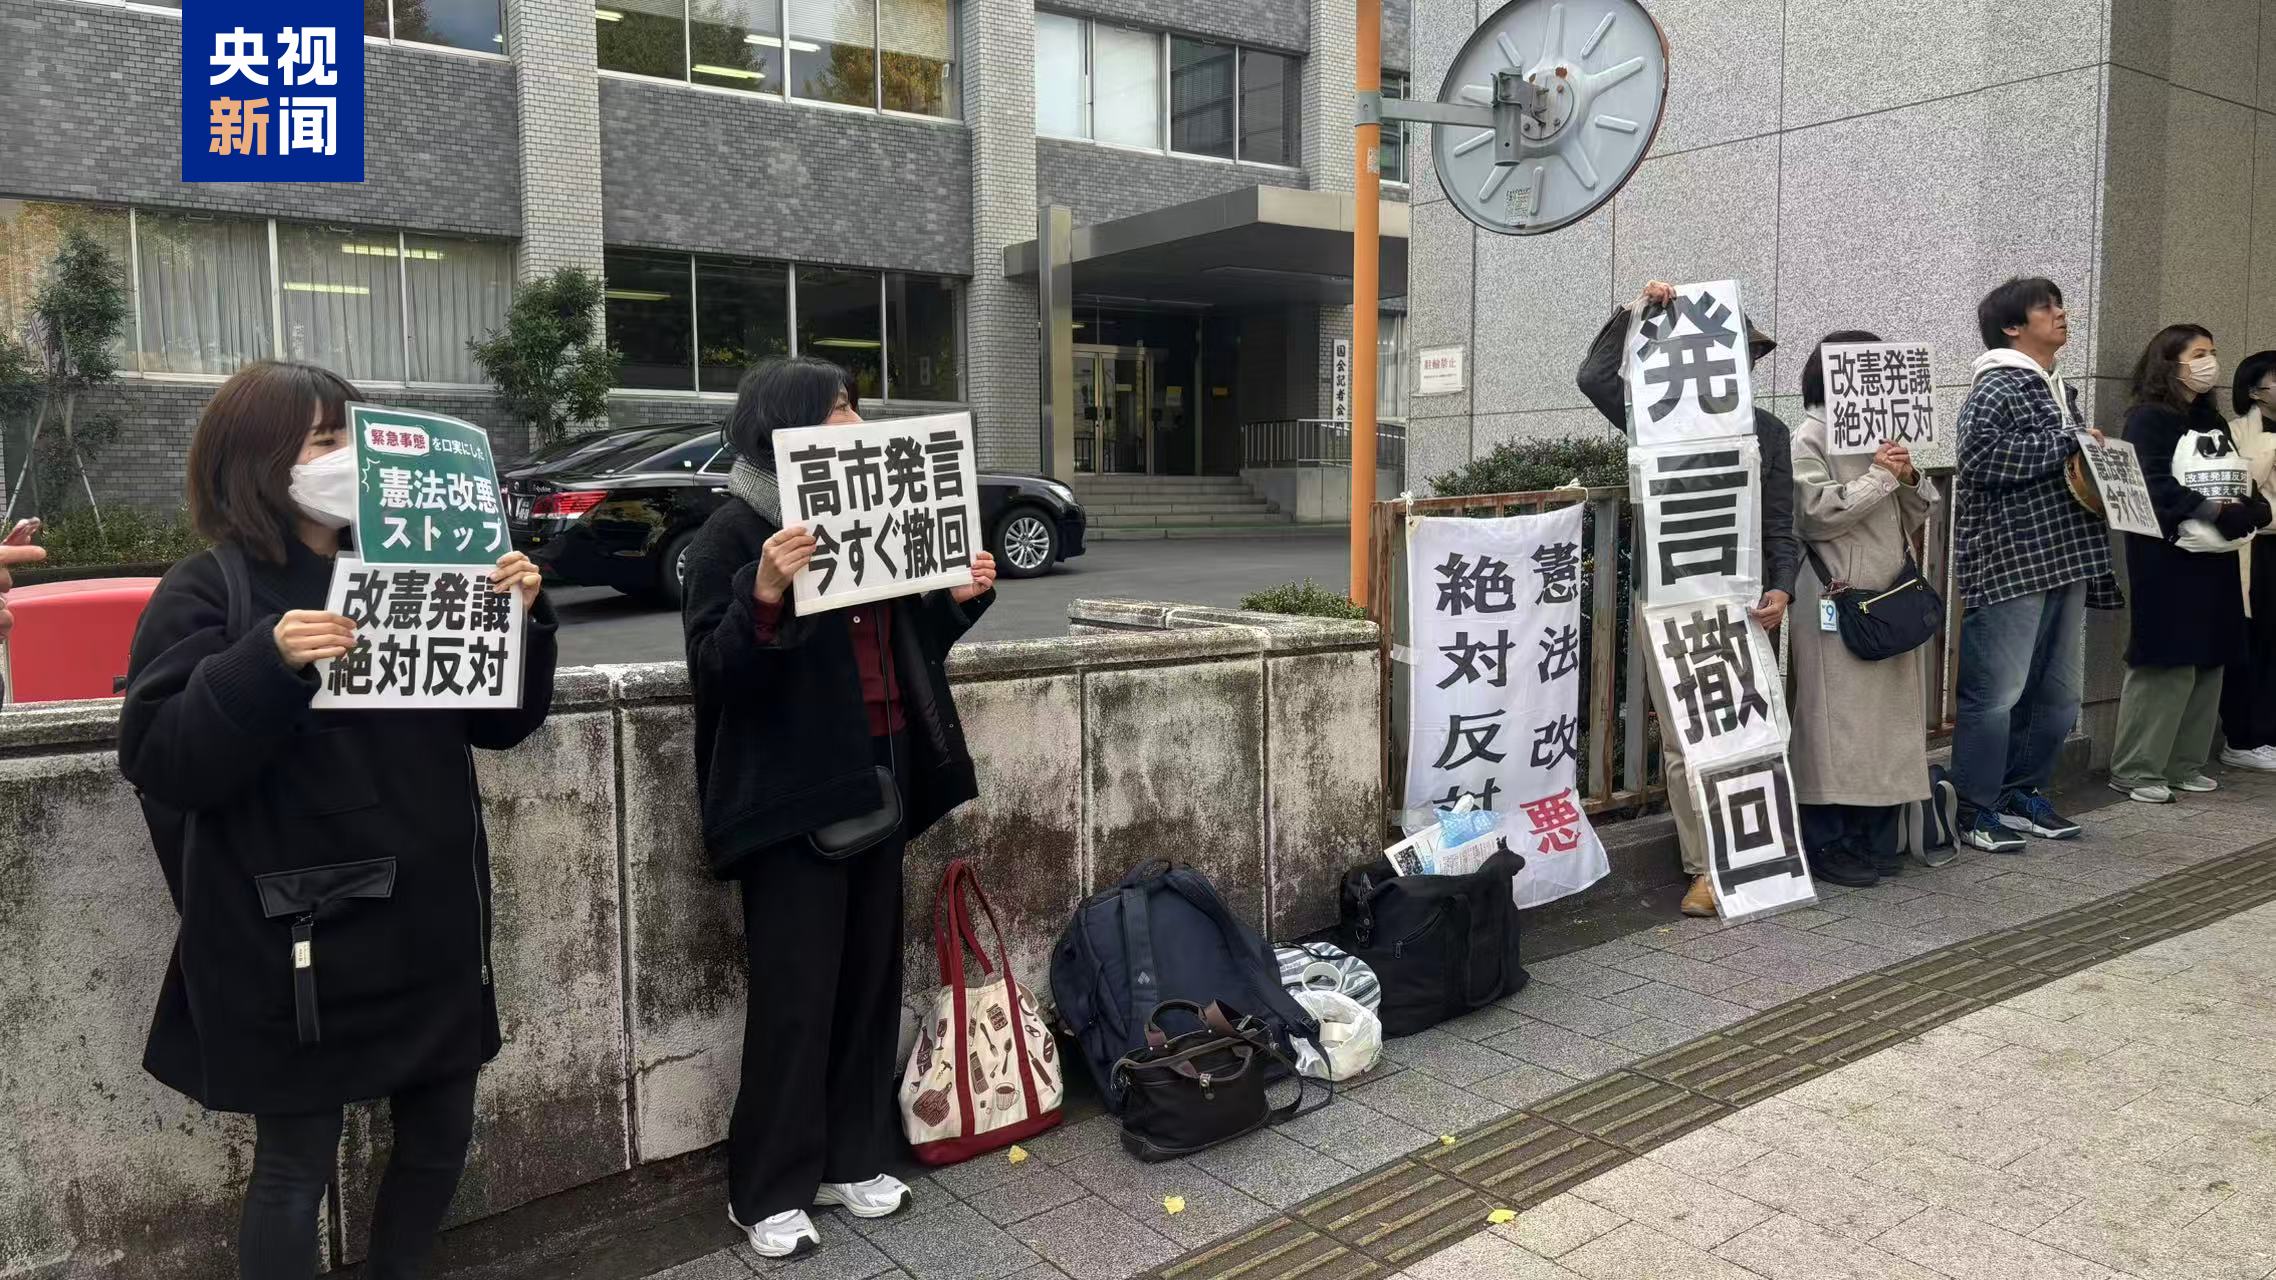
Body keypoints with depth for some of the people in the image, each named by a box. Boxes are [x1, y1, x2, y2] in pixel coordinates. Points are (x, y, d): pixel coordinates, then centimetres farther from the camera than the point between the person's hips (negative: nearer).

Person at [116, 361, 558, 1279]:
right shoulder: (207, 592, -6)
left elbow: (499, 722, 8)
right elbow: (158, 762, -15)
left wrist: (522, 621, -8)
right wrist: (267, 664, -28)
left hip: (429, 920, 5)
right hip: (296, 936, -5)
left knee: (442, 1131, 16)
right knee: (297, 1162, 6)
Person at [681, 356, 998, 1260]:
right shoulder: (733, 534, -9)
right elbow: (712, 676, -17)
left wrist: (958, 600, 2)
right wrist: (764, 596, -32)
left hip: (880, 778, 7)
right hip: (792, 794, -7)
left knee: (871, 979, 13)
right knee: (794, 997, -1)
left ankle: (852, 1159, 28)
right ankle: (768, 1192, 15)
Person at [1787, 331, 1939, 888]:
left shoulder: (1883, 433, 19)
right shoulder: (1809, 440, -4)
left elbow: (1919, 514, 18)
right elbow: (1817, 516, -15)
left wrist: (1910, 478, -1)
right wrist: (1878, 477, -12)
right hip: (1838, 601, -8)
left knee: (1889, 713, 8)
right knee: (1837, 720, -6)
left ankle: (1876, 840, 17)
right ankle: (1829, 845, 1)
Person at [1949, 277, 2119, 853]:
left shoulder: (2059, 392, 21)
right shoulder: (1996, 388, -7)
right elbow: (1983, 457, -23)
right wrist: (2070, 444, -17)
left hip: (2065, 562, 9)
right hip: (2011, 563, -9)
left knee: (2058, 689, 12)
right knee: (1997, 692, -7)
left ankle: (2024, 791, 25)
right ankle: (1974, 809, 2)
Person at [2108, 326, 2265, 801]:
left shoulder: (2214, 421, 18)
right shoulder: (2149, 419, -7)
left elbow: (2238, 481, 14)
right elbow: (2156, 486, -17)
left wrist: (2253, 509, -6)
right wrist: (2214, 513, -23)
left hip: (2217, 558, 8)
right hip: (2169, 559, -8)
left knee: (2208, 662, 8)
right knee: (2166, 662, -8)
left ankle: (2184, 764, 16)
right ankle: (2134, 769, -1)